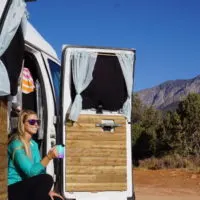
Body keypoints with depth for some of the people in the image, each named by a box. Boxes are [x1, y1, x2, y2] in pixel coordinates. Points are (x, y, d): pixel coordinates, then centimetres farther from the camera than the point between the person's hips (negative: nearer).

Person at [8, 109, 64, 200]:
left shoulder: (34, 144, 10)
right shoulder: (16, 144, -17)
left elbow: (39, 169, 5)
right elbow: (30, 172, -25)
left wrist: (47, 190, -7)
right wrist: (49, 156, -34)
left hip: (26, 187, 7)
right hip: (13, 190, -7)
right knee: (46, 179, -27)